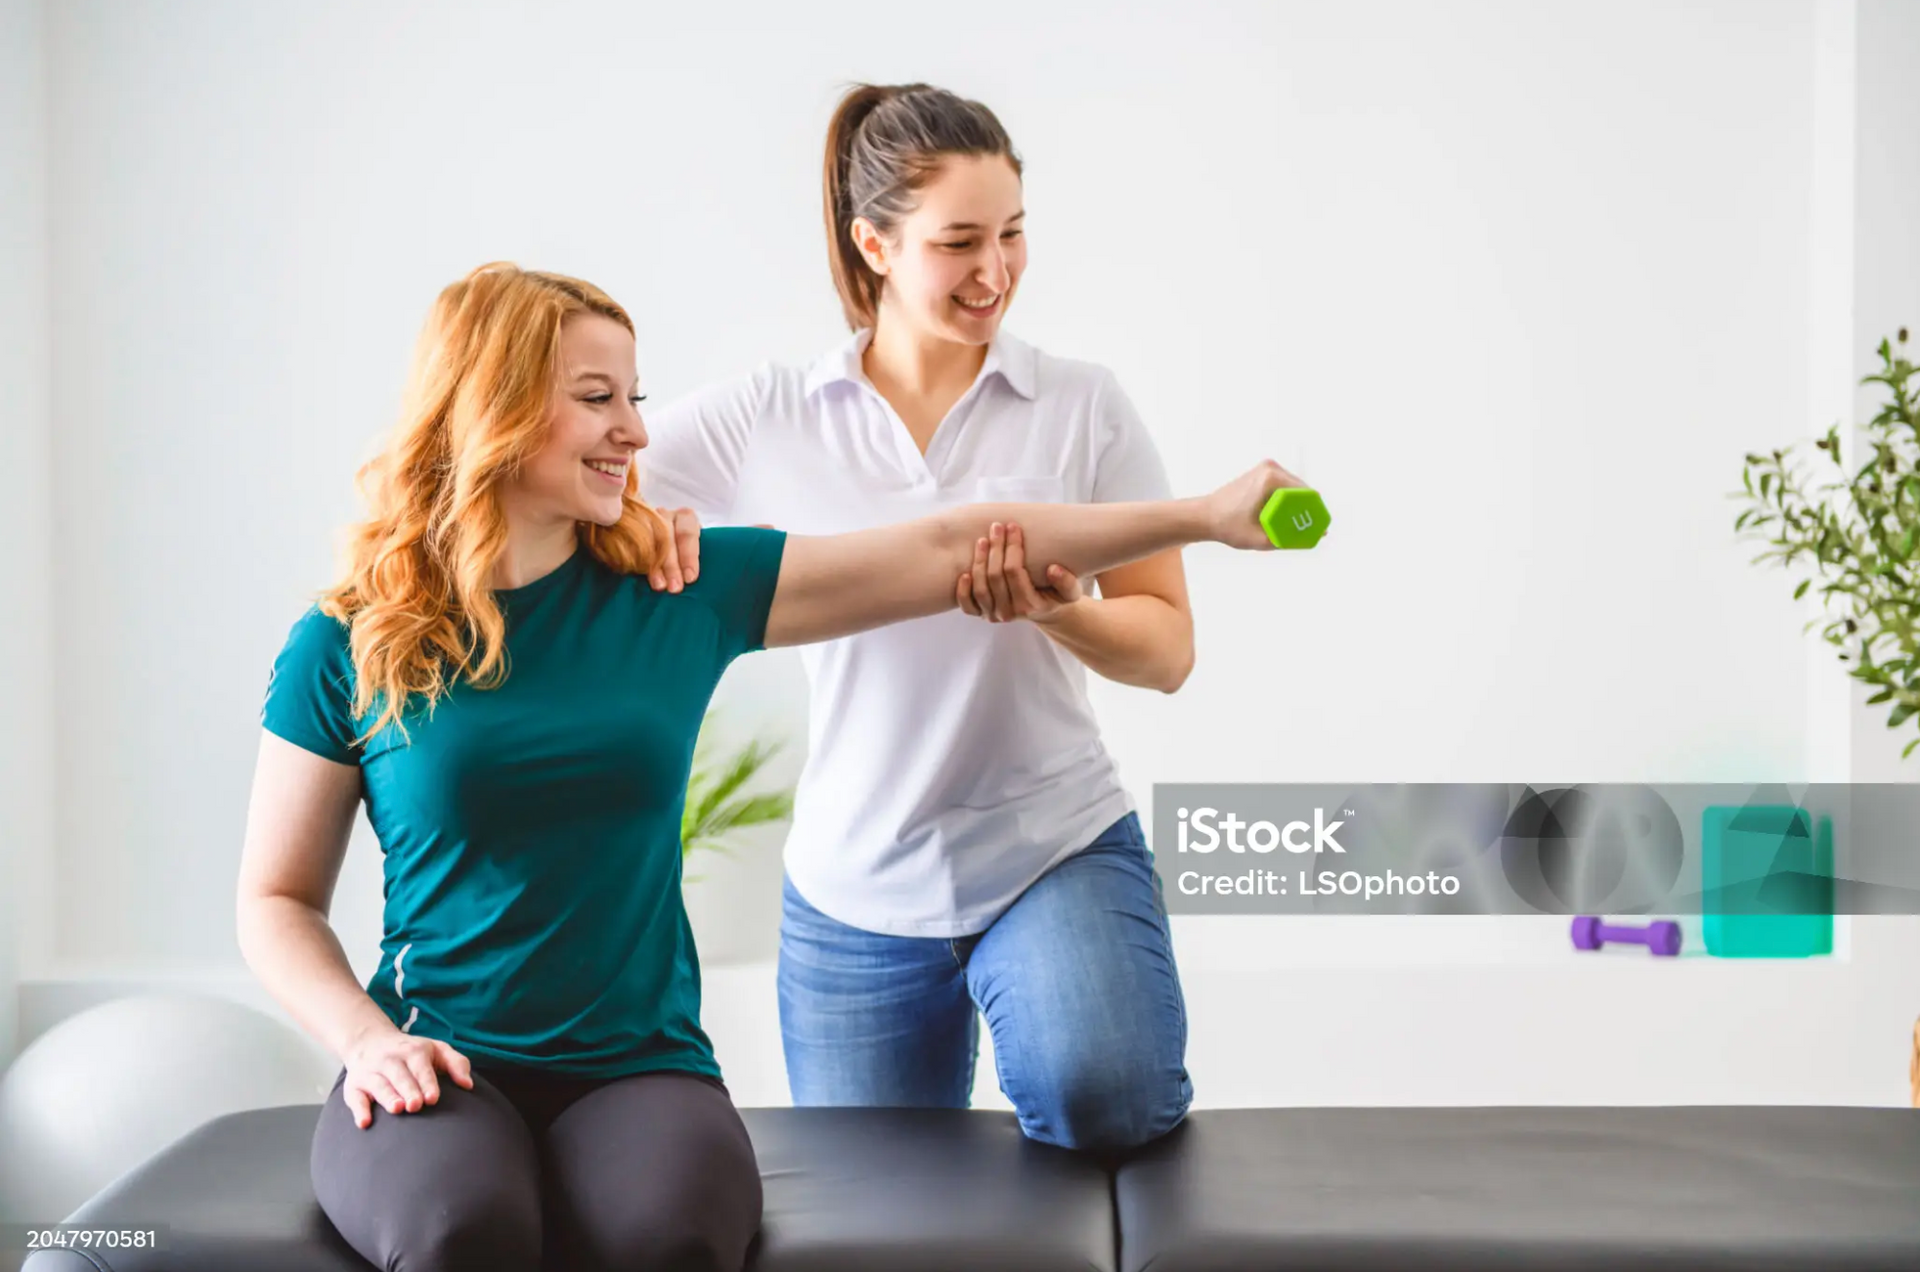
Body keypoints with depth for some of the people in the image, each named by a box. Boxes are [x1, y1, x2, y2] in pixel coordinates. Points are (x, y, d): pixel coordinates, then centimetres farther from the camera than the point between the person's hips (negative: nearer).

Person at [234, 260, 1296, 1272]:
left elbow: (946, 552, 4)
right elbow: (277, 899, 8)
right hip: (437, 1069, -1)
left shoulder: (681, 590, 5)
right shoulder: (345, 647, 1)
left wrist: (1204, 515, 3)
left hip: (642, 1063, 1)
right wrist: (365, 1036, -11)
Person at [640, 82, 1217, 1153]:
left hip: (1059, 849, -1)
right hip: (855, 890, 2)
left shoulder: (1085, 405, -1)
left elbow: (1167, 645, -2)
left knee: (1102, 1098, -29)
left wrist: (1054, 611, -24)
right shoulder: (768, 417, 0)